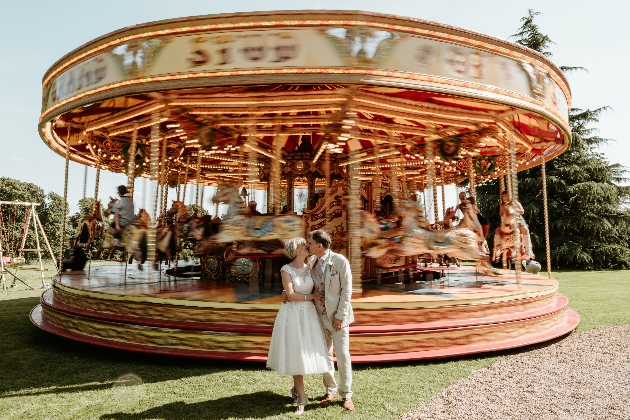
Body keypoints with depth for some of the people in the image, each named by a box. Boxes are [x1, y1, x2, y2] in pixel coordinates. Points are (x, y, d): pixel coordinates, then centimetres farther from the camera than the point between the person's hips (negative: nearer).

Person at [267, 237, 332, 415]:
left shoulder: (310, 268, 6)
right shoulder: (286, 269, -8)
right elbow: (291, 295, -14)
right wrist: (311, 296, -7)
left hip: (309, 314, 4)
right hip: (292, 314, -4)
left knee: (307, 352, 6)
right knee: (296, 354, 1)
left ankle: (296, 389, 30)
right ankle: (301, 398, 13)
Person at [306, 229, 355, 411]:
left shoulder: (340, 261, -13)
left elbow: (346, 291, -12)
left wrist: (340, 316, -14)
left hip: (337, 316, -4)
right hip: (319, 316, 5)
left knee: (343, 356, 3)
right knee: (324, 355, 14)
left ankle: (346, 395, 21)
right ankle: (330, 390, 32)